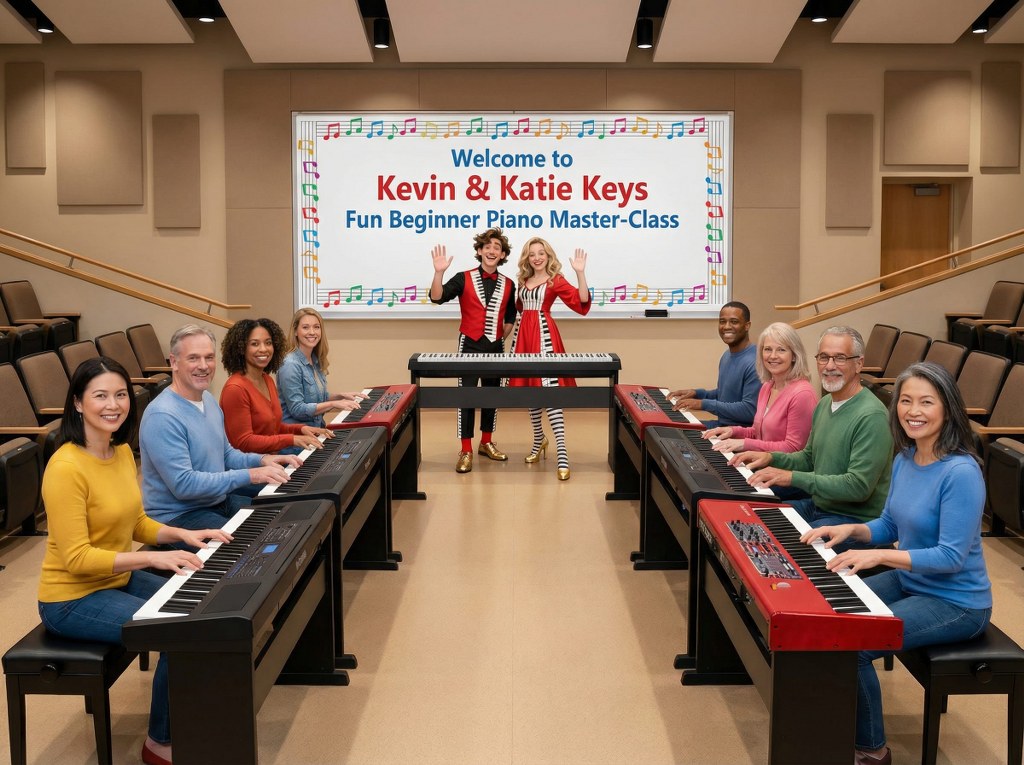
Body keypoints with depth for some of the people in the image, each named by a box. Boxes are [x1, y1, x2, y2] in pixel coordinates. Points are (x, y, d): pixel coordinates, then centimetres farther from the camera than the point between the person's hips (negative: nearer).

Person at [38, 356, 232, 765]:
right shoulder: (66, 467, -25)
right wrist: (154, 558, -30)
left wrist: (183, 534, -2)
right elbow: (77, 558, -26)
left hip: (118, 580, 9)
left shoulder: (122, 451, 3)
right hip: (74, 599, -9)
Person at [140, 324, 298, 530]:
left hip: (219, 501, 9)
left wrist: (261, 460, 0)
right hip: (179, 516, -9)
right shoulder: (162, 416, -23)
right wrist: (249, 475, -25)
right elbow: (183, 484, -27)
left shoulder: (208, 399, 8)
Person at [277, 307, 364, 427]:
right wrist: (334, 404, -18)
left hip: (316, 428, 8)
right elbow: (297, 409, -18)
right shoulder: (290, 365, -15)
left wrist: (341, 396, 7)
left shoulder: (316, 361, 11)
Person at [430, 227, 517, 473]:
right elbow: (436, 297, -17)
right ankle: (466, 451, 3)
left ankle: (486, 443, 27)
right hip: (470, 345, -3)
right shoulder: (464, 279, -5)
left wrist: (501, 338, 10)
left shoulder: (508, 285, 5)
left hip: (496, 347, 4)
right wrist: (439, 272, -30)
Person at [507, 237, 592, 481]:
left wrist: (580, 272, -28)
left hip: (544, 335, -6)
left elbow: (582, 301, -19)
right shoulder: (523, 280, 13)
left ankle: (562, 454, -14)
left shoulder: (555, 280, -5)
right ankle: (539, 440, 32)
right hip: (524, 334, 6)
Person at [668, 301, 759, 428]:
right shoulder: (726, 356, 13)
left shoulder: (754, 363, -20)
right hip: (721, 424, 9)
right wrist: (697, 393, 8)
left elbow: (750, 410, -25)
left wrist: (704, 404, -22)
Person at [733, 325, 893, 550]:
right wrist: (771, 458, 2)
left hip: (855, 518, -9)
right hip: (817, 505, 9)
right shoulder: (824, 405, 9)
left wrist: (792, 477, -25)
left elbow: (859, 486, -25)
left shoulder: (871, 416, -20)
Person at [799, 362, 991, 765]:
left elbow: (952, 557, -26)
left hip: (955, 603, -9)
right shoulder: (905, 460, 1)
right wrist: (850, 529, -5)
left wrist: (878, 556, -32)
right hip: (909, 581, 9)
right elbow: (889, 525, 13)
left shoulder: (960, 472, -25)